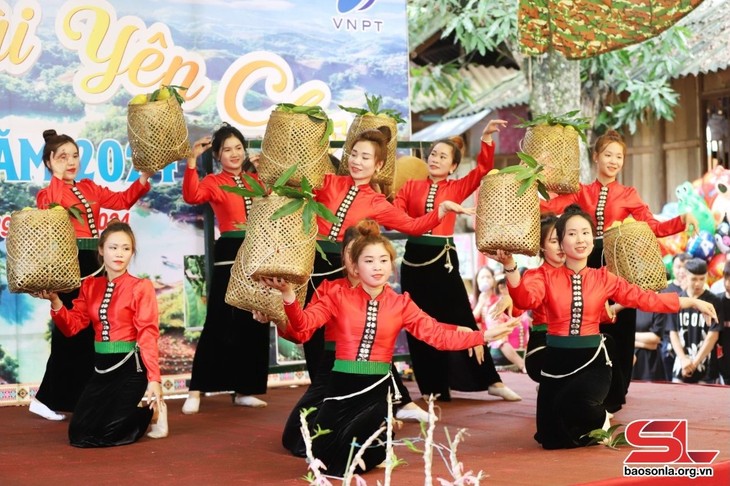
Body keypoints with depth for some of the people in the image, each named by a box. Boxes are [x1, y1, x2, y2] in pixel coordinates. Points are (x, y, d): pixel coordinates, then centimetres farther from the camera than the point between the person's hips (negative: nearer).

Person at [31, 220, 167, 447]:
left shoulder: (141, 287, -7)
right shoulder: (90, 286, 9)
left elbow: (148, 335, -13)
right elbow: (72, 326, 5)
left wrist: (153, 379, -22)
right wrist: (55, 301, -13)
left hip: (131, 368, -5)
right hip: (101, 368, 6)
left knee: (108, 436, -12)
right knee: (79, 435, -1)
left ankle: (151, 411, 16)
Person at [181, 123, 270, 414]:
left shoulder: (256, 179, 13)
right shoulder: (213, 183, 0)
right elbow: (191, 196, -19)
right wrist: (192, 160, -27)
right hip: (229, 253, -5)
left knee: (254, 324, 8)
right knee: (219, 323, -9)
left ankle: (243, 390, 17)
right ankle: (196, 391, -5)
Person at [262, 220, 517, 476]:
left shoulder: (401, 304, 3)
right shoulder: (340, 297, 1)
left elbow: (439, 335, -5)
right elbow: (303, 322, -12)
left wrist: (484, 336, -17)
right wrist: (288, 295, -32)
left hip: (378, 389, -1)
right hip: (342, 386, 1)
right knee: (322, 456, -9)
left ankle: (379, 442, 22)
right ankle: (374, 439, 25)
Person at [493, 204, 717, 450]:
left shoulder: (604, 278, 3)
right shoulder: (547, 275, -1)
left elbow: (645, 298, 2)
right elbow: (526, 299, -19)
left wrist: (692, 302, -1)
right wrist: (510, 266, -36)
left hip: (592, 361, -1)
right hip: (556, 361, 1)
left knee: (571, 403, -33)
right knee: (551, 440, 1)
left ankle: (600, 421, 3)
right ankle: (591, 421, 36)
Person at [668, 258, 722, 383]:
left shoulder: (714, 302, -2)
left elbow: (713, 336, -5)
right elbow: (673, 333, 6)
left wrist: (694, 363, -8)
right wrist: (684, 360, -7)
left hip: (705, 369, -2)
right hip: (680, 367, 2)